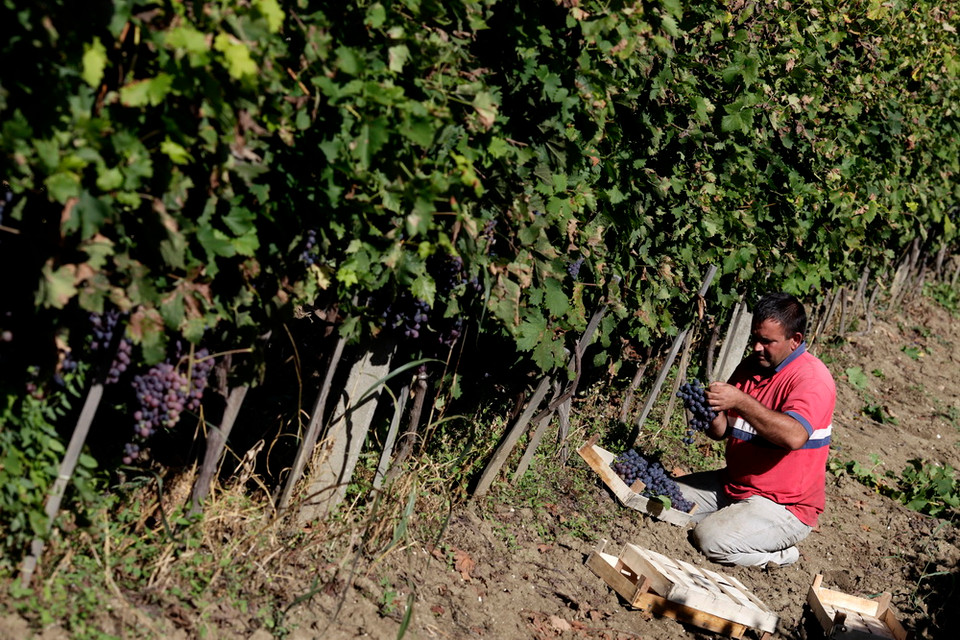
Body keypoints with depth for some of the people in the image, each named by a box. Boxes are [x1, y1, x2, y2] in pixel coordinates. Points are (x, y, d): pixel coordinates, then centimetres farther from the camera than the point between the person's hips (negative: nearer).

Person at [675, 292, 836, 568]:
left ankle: (779, 554, -1)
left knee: (711, 540, -26)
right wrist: (711, 415, -14)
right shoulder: (750, 365, 7)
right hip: (732, 483, 9)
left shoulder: (813, 378, -18)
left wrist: (741, 402, -38)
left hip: (784, 505, -8)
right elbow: (722, 431, 10)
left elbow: (795, 436, -37)